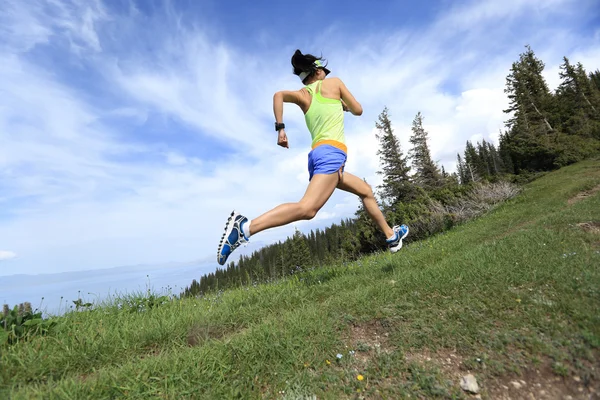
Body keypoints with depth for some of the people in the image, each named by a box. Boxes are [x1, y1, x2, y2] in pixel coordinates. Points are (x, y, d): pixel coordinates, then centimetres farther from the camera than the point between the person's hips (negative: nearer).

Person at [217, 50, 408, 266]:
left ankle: (391, 236, 32)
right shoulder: (334, 82, 12)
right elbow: (358, 110, 16)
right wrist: (343, 104, 35)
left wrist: (280, 128, -6)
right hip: (331, 153, -8)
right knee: (307, 208, -25)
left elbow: (279, 95, -2)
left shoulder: (303, 94, 19)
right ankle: (245, 227, -35)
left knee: (366, 191, 22)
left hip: (318, 154, 8)